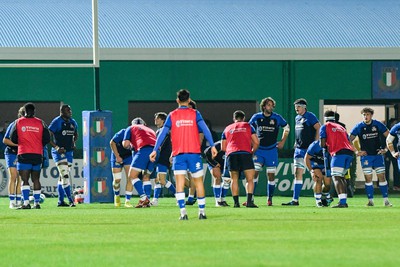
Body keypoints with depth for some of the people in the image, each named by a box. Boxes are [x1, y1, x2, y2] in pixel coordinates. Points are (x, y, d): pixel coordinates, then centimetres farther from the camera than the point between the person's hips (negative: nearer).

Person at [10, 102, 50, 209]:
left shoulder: (18, 122, 1)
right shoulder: (40, 123, 4)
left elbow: (13, 139, 3)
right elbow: (47, 139, 1)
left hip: (24, 155, -2)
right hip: (38, 155, 2)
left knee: (24, 180, -6)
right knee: (36, 179, 12)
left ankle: (26, 202, -18)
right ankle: (36, 202, 13)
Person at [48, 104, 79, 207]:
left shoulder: (73, 123, 10)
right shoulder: (56, 122, -11)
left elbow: (75, 135, 27)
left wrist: (73, 143, 7)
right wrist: (56, 147, -22)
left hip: (69, 152, 7)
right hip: (59, 152, -7)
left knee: (62, 177, 12)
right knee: (65, 175, -14)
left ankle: (60, 201, 17)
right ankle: (70, 200, -17)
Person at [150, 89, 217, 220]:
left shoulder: (172, 115, 5)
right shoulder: (195, 114, 3)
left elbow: (163, 133, 2)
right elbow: (205, 130, -6)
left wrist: (155, 150, 6)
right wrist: (212, 146, -6)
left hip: (178, 154, 0)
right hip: (194, 153, 0)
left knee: (179, 184, -3)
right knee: (199, 182, 10)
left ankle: (183, 212, -15)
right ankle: (202, 211, 12)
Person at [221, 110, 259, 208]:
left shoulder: (227, 129, 22)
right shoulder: (248, 126, 17)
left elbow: (223, 147, 20)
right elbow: (256, 142, 10)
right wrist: (252, 151, 26)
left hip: (231, 155, 2)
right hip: (245, 154, -2)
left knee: (234, 179, 11)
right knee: (250, 179, 0)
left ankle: (236, 202, 5)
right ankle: (249, 201, -14)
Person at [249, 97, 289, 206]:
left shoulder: (277, 118, -1)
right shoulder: (256, 117, -1)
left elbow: (286, 127, 15)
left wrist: (282, 141, 10)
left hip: (272, 150, 0)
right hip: (258, 150, 0)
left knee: (271, 175, 1)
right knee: (254, 172, -11)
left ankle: (269, 198, 12)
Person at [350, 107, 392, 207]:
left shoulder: (378, 125, -1)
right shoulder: (359, 127, -4)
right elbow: (349, 140, -1)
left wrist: (385, 148, -2)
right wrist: (356, 151, -10)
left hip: (378, 154, 1)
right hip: (365, 155, -1)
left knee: (381, 176, 0)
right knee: (368, 178, -4)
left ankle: (386, 199, 6)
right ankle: (370, 200, 3)